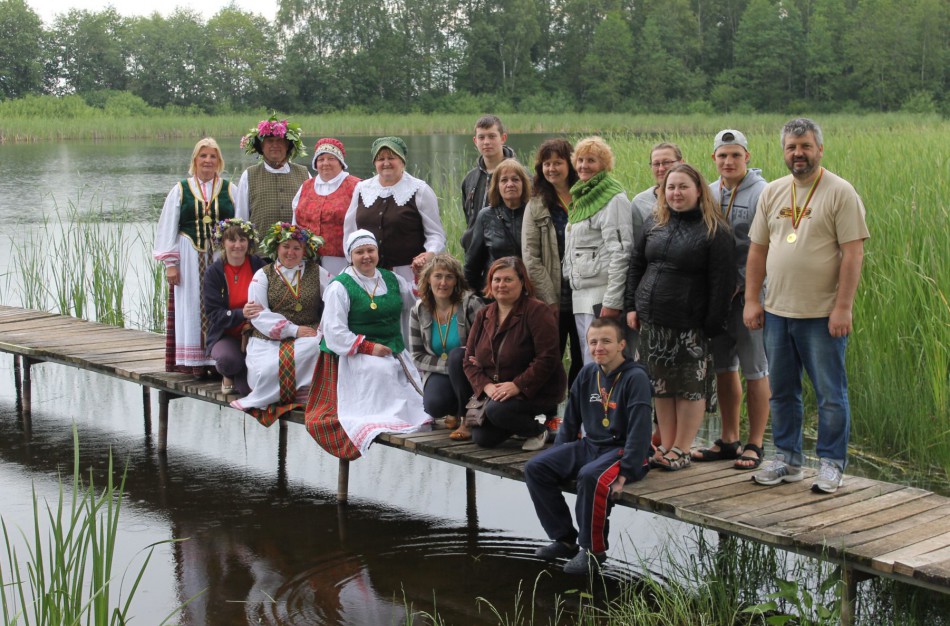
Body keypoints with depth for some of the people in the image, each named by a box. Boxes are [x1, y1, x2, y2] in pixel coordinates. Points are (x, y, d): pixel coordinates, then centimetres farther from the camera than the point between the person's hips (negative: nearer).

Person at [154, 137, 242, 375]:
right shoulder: (180, 190, 8)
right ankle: (193, 362, 2)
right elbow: (167, 228, 5)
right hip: (189, 258, 0)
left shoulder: (230, 190, 8)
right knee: (192, 309, -1)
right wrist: (170, 263, -2)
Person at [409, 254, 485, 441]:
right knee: (433, 404, -30)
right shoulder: (418, 311, 1)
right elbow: (417, 357, 1)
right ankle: (456, 411, 9)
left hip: (470, 374, -2)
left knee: (457, 355, -34)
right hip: (439, 373, 2)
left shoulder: (470, 303, -10)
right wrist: (446, 365, -17)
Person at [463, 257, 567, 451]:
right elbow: (470, 359, 6)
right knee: (482, 438, -7)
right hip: (495, 391, 7)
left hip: (536, 392, -7)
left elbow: (547, 359, -20)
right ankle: (524, 421, 21)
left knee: (496, 411, -30)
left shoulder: (537, 311, -12)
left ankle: (538, 431, -2)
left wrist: (517, 386, -26)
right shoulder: (484, 315, 8)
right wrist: (486, 385, -12)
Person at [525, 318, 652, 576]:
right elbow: (570, 421, 16)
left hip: (623, 450, -7)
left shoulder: (636, 377, -13)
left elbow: (640, 429, -18)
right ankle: (565, 539, 2)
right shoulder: (587, 373, 8)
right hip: (590, 445, 7)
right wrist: (558, 458, 9)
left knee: (590, 476, -37)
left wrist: (625, 473, -24)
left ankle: (594, 550, -17)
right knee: (535, 468, -7)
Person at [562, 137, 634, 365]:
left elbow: (620, 252, -16)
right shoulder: (580, 198, 19)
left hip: (601, 295, -9)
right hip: (580, 294, 9)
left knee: (596, 364, -12)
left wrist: (612, 301, -20)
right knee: (588, 362, 10)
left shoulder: (614, 199, -9)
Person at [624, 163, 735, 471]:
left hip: (690, 326, -6)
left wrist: (712, 325, -14)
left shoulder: (714, 230, -7)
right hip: (652, 321, 6)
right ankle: (666, 446, 18)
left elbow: (722, 282, -10)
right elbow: (636, 266, 17)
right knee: (661, 386, 10)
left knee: (690, 387, 1)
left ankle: (681, 450, 9)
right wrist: (632, 305, 8)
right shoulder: (654, 223, 11)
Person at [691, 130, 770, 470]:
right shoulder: (708, 193, 11)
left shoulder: (762, 194, -9)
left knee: (755, 370, 1)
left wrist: (738, 285, -16)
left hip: (749, 292, -6)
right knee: (723, 367, 12)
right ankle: (728, 439, 23)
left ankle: (755, 444, 9)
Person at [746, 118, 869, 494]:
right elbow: (758, 250, 13)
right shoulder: (772, 193, 10)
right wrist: (752, 300, 6)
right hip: (777, 311, 5)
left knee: (830, 394, 2)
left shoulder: (841, 193, -7)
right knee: (782, 392, 13)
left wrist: (843, 307, -17)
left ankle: (831, 464, 13)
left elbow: (853, 253, -12)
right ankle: (787, 459, 25)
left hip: (823, 316, -5)